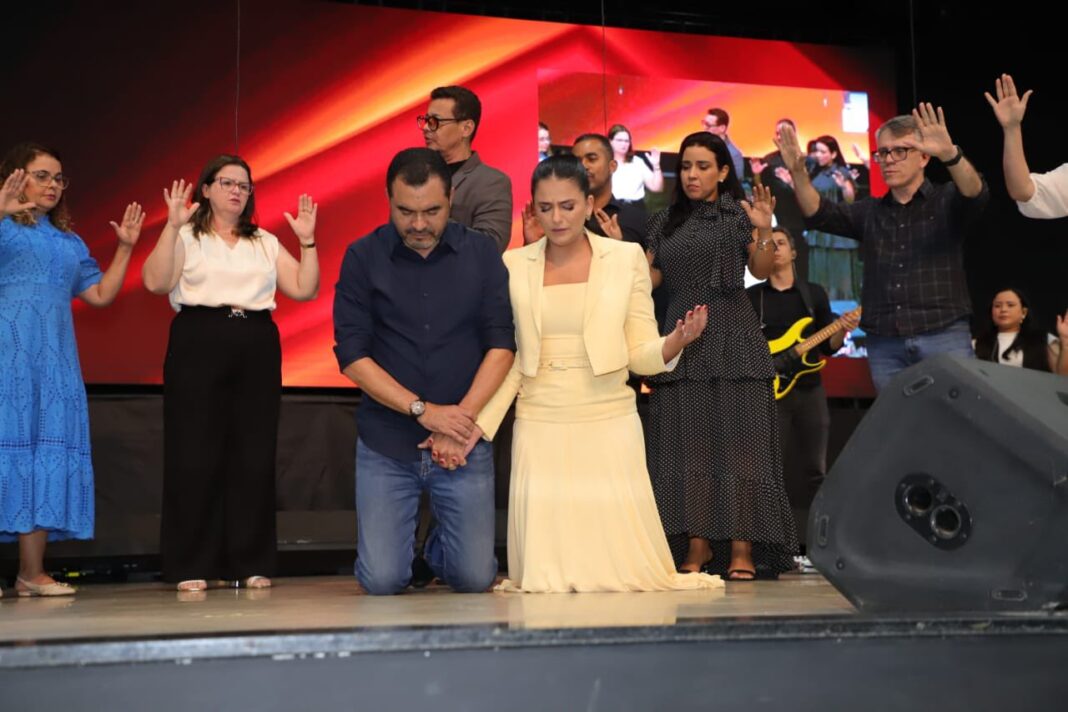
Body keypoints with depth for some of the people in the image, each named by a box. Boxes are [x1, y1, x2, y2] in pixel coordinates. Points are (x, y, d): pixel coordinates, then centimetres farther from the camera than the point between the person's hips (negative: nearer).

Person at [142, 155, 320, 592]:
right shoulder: (186, 237, 7)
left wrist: (307, 241, 1)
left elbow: (304, 290, 10)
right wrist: (172, 226, -17)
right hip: (199, 346, -3)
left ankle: (252, 563, 10)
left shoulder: (266, 243, 18)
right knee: (195, 455, -4)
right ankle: (191, 567, 3)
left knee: (254, 455, 2)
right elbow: (155, 282, -11)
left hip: (258, 349, 4)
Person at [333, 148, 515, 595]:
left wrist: (462, 421, -13)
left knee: (474, 578, -1)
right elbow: (352, 356, -6)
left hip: (464, 442, 1)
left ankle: (439, 548, 34)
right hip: (385, 444, 0)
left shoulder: (482, 254, 1)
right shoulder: (363, 258, -2)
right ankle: (404, 545, 32)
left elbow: (501, 345, -2)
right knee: (381, 581, -4)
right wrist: (424, 411, -14)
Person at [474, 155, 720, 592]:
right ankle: (554, 575, 30)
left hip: (608, 424, -1)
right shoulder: (513, 265, 6)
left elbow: (641, 355, 2)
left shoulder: (626, 258, 3)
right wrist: (477, 425, -1)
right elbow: (509, 360, 8)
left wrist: (678, 339, -19)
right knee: (544, 569, -2)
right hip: (540, 427, 1)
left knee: (620, 565, -3)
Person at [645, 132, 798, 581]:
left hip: (733, 345, -4)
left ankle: (742, 550, -7)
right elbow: (648, 279, 15)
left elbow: (761, 271, -8)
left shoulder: (738, 214, 4)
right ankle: (697, 546, 4)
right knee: (687, 445, 0)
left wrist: (764, 231, -25)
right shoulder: (666, 223, 16)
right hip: (682, 345, 4)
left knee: (735, 440, -6)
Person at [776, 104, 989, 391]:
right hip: (884, 345, 3)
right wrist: (798, 172, -18)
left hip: (944, 337, -3)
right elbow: (818, 214, 2)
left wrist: (949, 154, -36)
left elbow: (976, 193, -16)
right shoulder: (869, 212, 15)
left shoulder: (947, 201, 5)